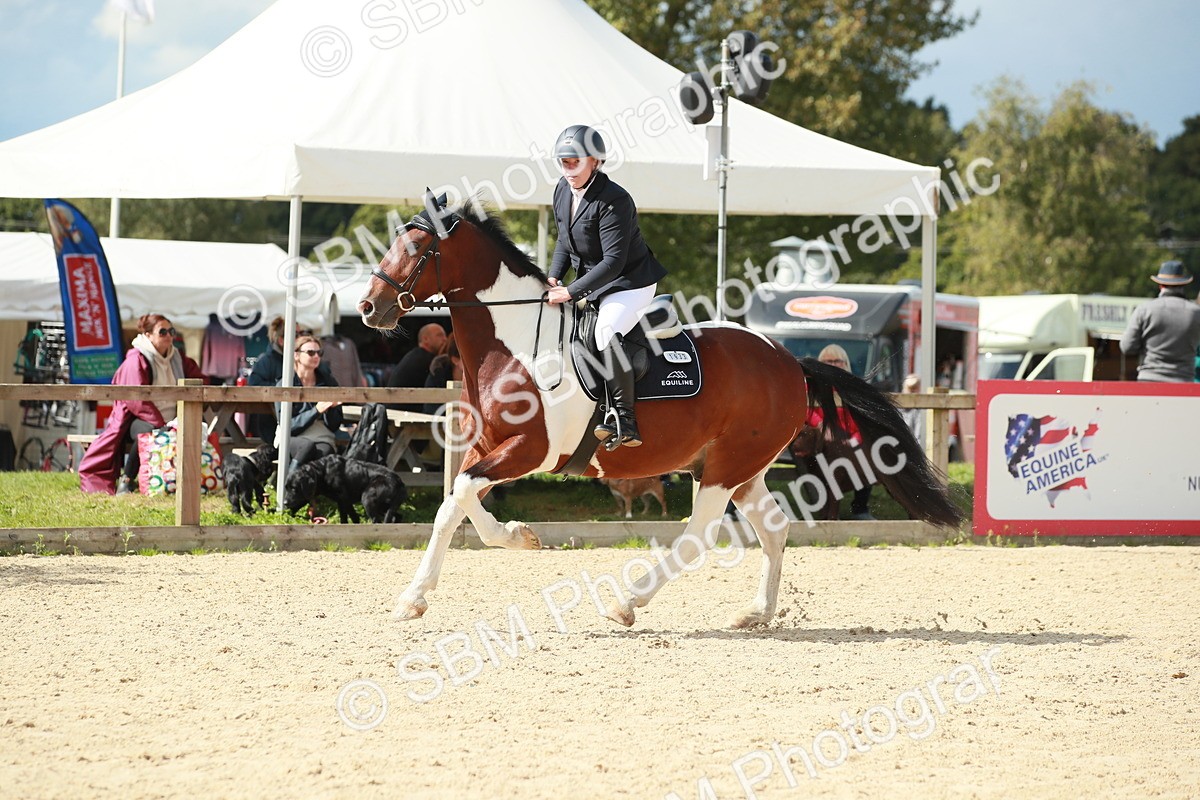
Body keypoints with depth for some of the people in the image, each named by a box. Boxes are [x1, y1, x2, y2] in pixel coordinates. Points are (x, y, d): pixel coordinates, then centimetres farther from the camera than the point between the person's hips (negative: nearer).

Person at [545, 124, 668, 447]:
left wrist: (571, 292, -28)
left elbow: (613, 261, -27)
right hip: (590, 281, 10)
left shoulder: (613, 200, -24)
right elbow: (565, 241, 17)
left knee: (606, 330, -32)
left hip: (629, 283, -10)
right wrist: (554, 277, 0)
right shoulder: (562, 191, 2)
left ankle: (624, 422, -34)